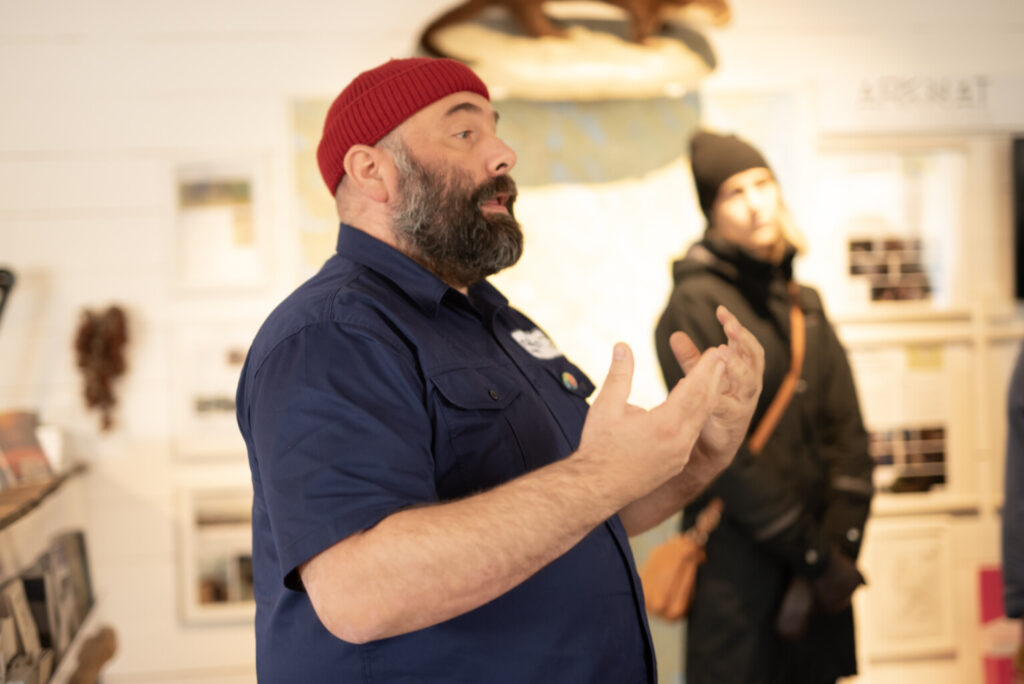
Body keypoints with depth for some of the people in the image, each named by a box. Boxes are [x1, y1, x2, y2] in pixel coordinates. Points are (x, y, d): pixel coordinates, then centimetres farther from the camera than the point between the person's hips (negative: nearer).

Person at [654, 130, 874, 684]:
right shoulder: (696, 305, -9)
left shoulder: (804, 304, 13)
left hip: (820, 570, 6)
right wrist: (816, 555, -11)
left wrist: (838, 544, -6)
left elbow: (847, 432, 7)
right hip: (738, 567, -6)